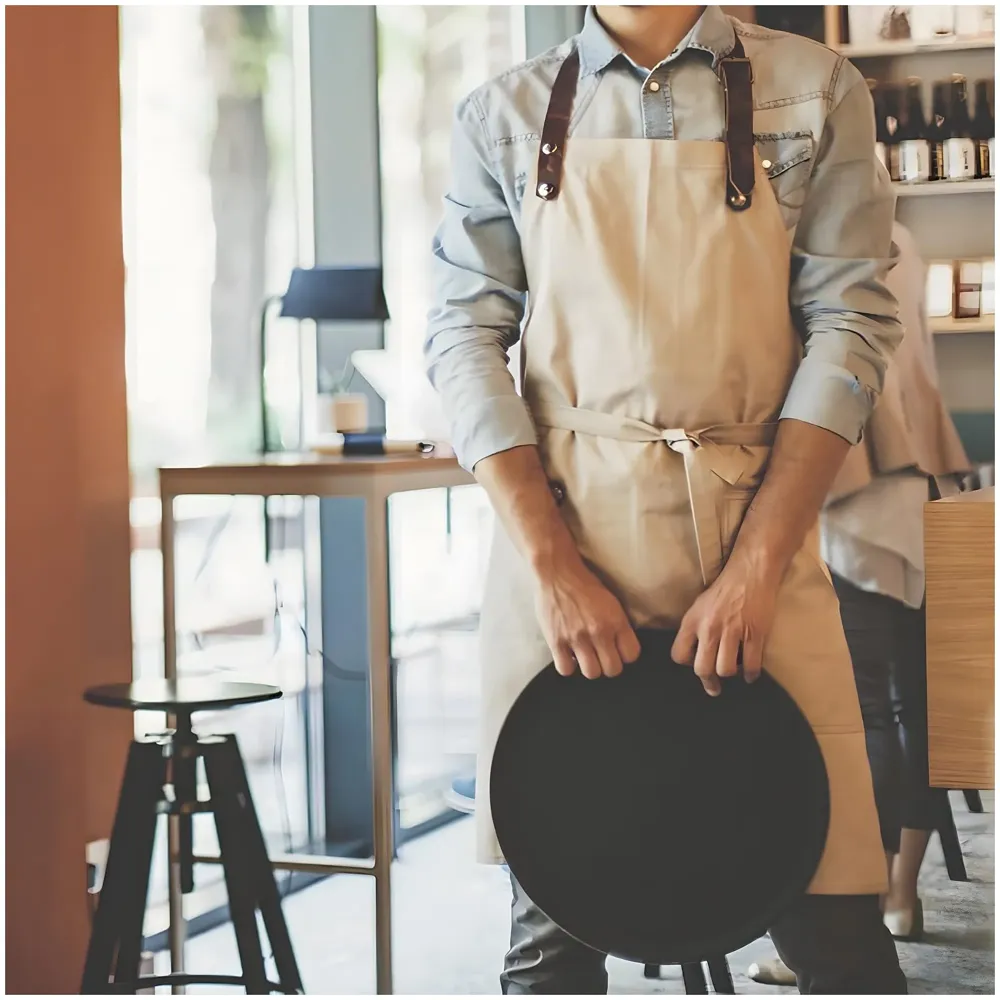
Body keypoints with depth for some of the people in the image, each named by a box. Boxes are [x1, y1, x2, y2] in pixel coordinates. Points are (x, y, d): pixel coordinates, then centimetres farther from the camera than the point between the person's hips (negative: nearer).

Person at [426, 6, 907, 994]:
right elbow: (464, 336, 3)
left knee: (828, 913, -4)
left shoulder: (815, 93, 7)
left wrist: (757, 568, -10)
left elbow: (848, 326, 1)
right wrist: (552, 565, -9)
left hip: (755, 531, 0)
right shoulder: (503, 116, 10)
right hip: (557, 527, 1)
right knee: (552, 911, 5)